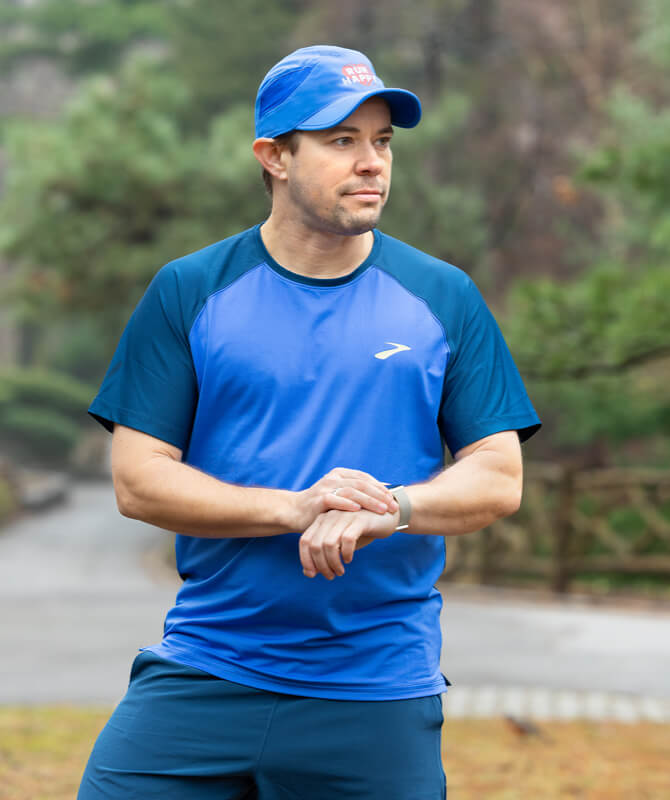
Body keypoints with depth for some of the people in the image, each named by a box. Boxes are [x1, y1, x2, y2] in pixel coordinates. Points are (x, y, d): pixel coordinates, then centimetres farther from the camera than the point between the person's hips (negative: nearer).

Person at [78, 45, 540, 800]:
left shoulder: (444, 299, 7)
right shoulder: (188, 292, 3)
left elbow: (498, 477, 4)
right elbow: (137, 480, -2)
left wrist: (389, 509, -16)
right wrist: (294, 509, -16)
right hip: (203, 674, 0)